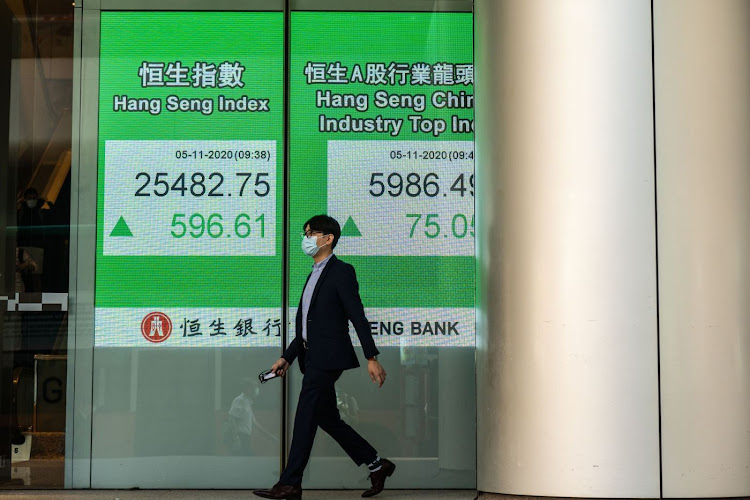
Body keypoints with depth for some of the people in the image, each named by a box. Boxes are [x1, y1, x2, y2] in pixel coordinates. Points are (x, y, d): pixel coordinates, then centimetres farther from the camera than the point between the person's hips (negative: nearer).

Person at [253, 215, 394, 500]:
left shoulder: (341, 272, -7)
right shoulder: (315, 274, 20)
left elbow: (358, 317, -13)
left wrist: (371, 358, -18)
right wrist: (287, 358, 18)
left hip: (327, 358, -9)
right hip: (313, 357, 9)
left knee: (305, 418, -7)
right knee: (327, 418, 11)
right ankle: (377, 466, 20)